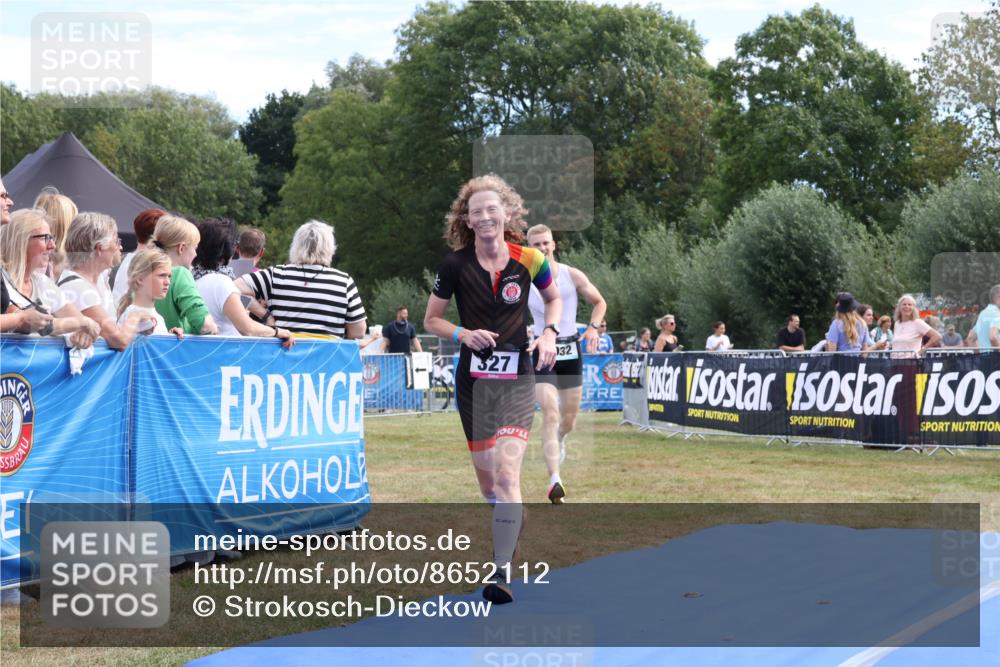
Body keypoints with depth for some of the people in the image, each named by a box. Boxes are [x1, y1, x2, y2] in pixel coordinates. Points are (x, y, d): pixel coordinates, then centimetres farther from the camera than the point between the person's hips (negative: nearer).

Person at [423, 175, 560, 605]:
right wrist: (462, 334, -13)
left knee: (506, 473, -16)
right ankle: (507, 531, 42)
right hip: (472, 378, 2)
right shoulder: (456, 264, -4)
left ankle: (501, 573, -16)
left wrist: (549, 333, -1)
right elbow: (431, 319, 5)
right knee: (485, 473, 11)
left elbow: (554, 298, 16)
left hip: (515, 378, -2)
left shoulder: (528, 260, -4)